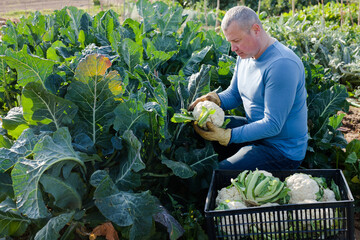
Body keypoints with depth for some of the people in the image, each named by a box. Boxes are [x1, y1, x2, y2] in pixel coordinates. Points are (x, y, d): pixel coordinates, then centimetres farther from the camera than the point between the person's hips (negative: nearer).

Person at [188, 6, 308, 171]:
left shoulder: (282, 65, -28)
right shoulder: (246, 55, 2)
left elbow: (272, 125, -27)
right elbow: (234, 94, 12)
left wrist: (226, 136, -33)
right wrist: (214, 99, -11)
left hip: (282, 150, -9)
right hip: (254, 126, 9)